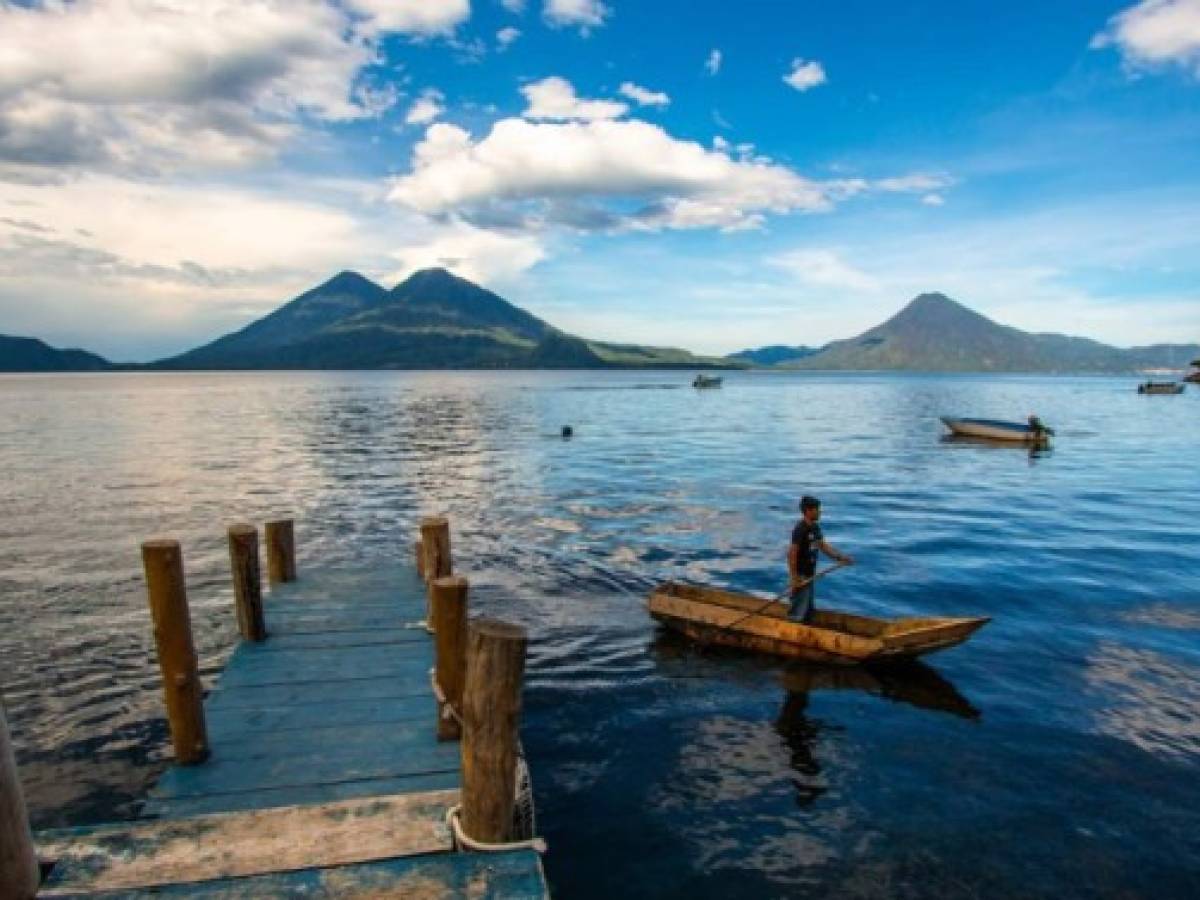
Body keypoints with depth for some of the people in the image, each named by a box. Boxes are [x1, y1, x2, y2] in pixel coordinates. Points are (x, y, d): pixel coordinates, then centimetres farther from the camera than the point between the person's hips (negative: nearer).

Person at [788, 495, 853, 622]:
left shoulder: (815, 527, 7)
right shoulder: (800, 529, -21)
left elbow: (823, 545, 15)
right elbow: (792, 553, -23)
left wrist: (840, 557, 4)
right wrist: (794, 578, -23)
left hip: (809, 575, 10)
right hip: (801, 576, -10)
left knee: (808, 610, 19)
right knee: (798, 613, -5)